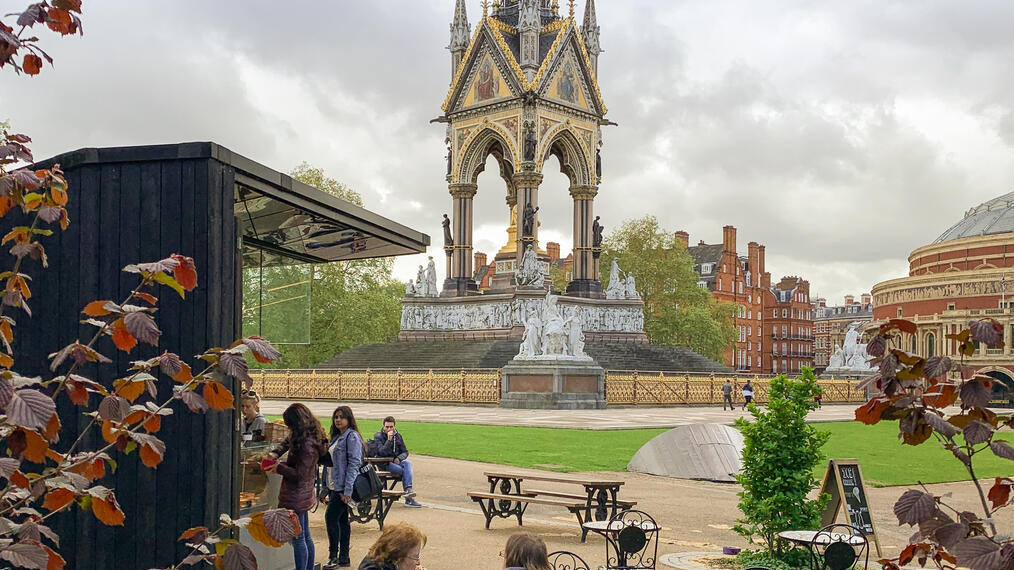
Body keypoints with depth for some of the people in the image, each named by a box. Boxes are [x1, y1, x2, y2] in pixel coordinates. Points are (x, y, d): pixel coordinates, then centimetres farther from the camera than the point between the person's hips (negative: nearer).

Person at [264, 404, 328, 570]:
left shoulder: (307, 445, -25)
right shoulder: (312, 437, 4)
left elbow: (299, 474, -24)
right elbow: (288, 442, 22)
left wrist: (279, 467, -11)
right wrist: (276, 453, 5)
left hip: (296, 497, -10)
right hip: (304, 494, 10)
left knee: (298, 539, -1)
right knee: (306, 537, 19)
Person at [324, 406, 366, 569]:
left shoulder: (352, 436, -12)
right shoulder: (337, 437, 16)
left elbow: (354, 464, -17)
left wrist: (347, 491, -21)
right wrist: (329, 490, 18)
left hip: (343, 487, -9)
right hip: (334, 487, 9)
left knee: (330, 517, -11)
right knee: (342, 520, 10)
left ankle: (334, 556, -2)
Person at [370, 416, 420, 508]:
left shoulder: (398, 436, 10)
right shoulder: (378, 436, -5)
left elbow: (405, 452, 12)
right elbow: (382, 452, -17)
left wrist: (399, 458, -9)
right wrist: (389, 440, -26)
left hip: (396, 461, 4)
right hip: (384, 464, -4)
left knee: (408, 463, -30)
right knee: (404, 471, -28)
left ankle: (408, 490, -41)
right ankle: (409, 499, -27)